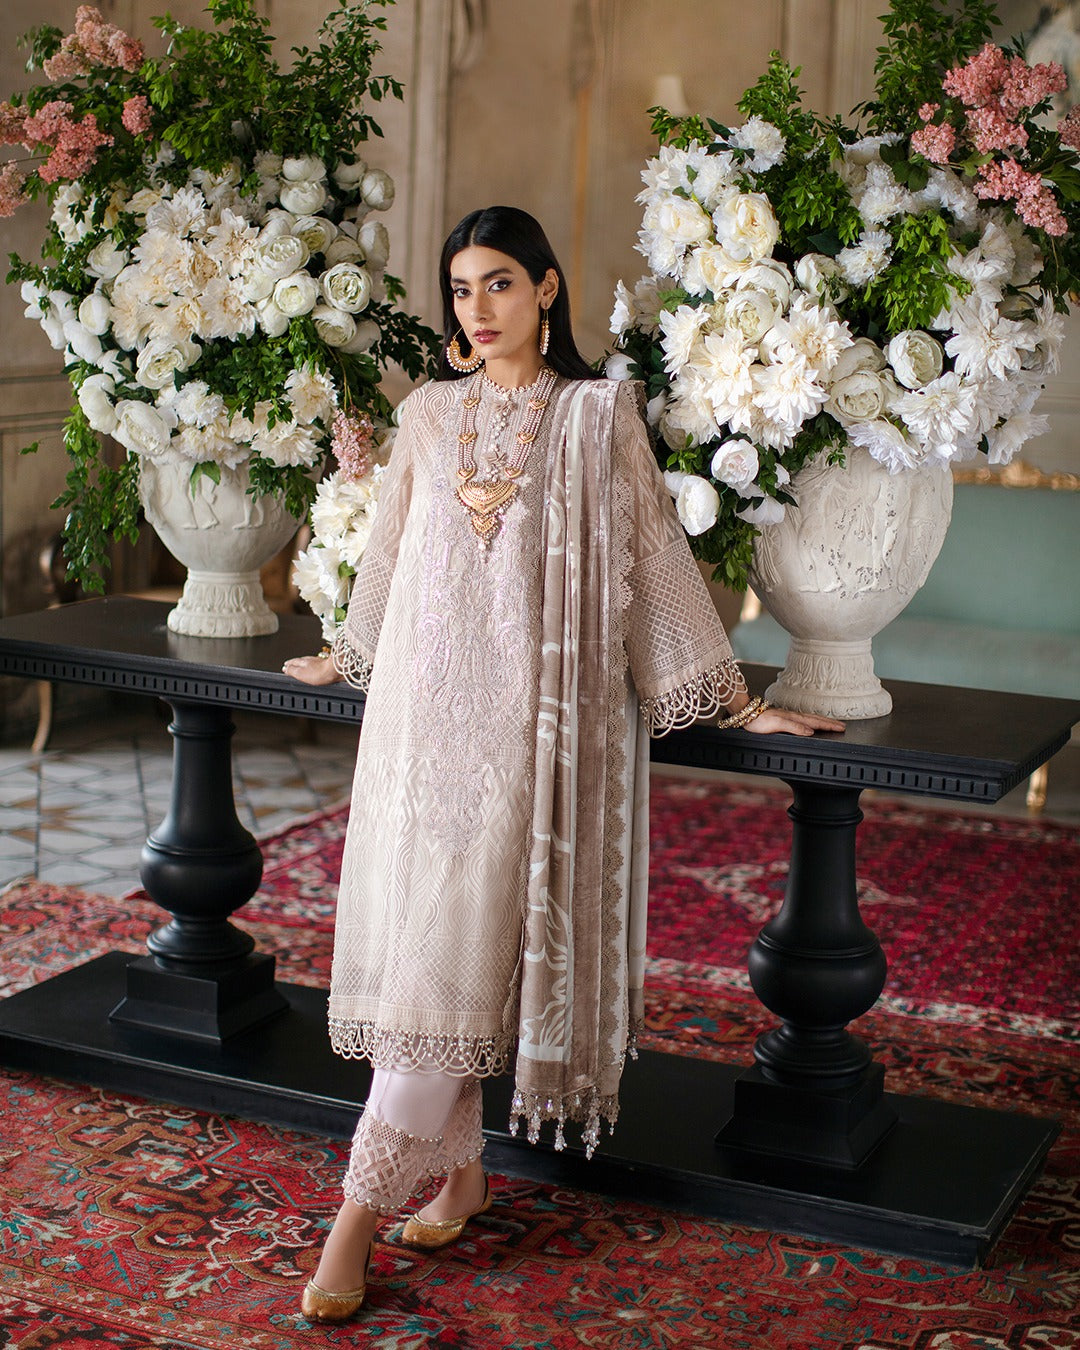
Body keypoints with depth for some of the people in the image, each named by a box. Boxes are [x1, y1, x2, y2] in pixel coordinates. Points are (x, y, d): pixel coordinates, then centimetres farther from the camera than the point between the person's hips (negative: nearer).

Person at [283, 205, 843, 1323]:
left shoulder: (597, 413, 0)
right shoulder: (427, 413, 11)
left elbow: (655, 551, 3)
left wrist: (735, 698, 3)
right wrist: (345, 655, 35)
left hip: (531, 709, -4)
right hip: (423, 702, 4)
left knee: (458, 947, -10)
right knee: (416, 932, 2)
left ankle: (361, 1209, -8)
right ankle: (461, 1168, 17)